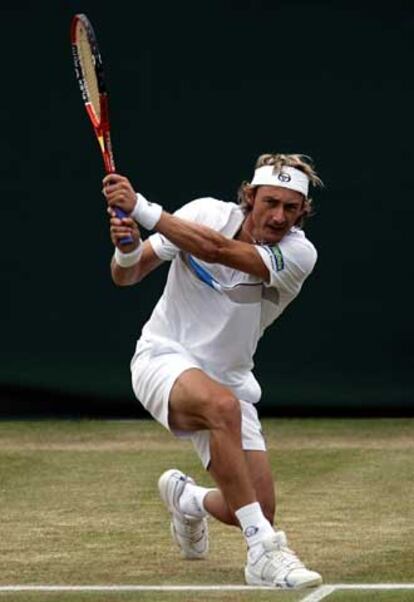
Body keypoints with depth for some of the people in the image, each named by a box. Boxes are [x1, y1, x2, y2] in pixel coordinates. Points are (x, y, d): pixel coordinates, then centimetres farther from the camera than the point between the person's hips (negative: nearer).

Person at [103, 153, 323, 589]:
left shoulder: (299, 254, -16)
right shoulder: (206, 212, -10)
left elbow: (217, 248, -33)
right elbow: (127, 276, -1)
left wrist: (140, 208, -37)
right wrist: (126, 249, -25)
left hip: (227, 381, 3)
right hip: (164, 359, -3)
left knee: (257, 512, -4)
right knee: (222, 405, -38)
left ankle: (185, 497, 33)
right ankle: (263, 553, -35)